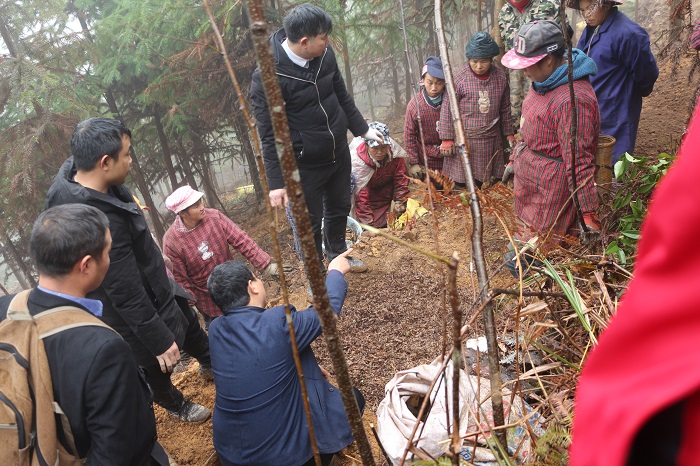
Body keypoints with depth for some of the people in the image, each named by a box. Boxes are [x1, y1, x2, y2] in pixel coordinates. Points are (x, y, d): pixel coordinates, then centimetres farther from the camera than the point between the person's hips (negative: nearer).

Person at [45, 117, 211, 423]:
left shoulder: (72, 172, -15)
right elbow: (127, 294, -33)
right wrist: (159, 341, -21)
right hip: (133, 314, -8)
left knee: (187, 320, 30)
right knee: (157, 365, 21)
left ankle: (209, 362, 60)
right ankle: (175, 405, 53)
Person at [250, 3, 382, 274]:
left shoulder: (325, 55, -5)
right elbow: (269, 135, -19)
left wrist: (363, 129, 18)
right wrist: (276, 183, -17)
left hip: (339, 154, 6)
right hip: (304, 166, -6)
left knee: (339, 209, 24)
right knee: (310, 224, 9)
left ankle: (338, 254, 52)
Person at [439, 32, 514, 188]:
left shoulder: (501, 78, 1)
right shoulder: (459, 79, -12)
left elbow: (505, 109, 12)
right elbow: (447, 110, -8)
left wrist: (508, 133, 15)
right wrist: (447, 138, -8)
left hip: (491, 140, 3)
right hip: (464, 139, -3)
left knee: (480, 182, 12)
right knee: (460, 183, 3)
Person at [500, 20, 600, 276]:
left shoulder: (573, 100, -28)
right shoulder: (544, 81, 4)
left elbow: (579, 162, -26)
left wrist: (589, 214, -21)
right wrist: (514, 160, 24)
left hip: (551, 189, -9)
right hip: (528, 178, 9)